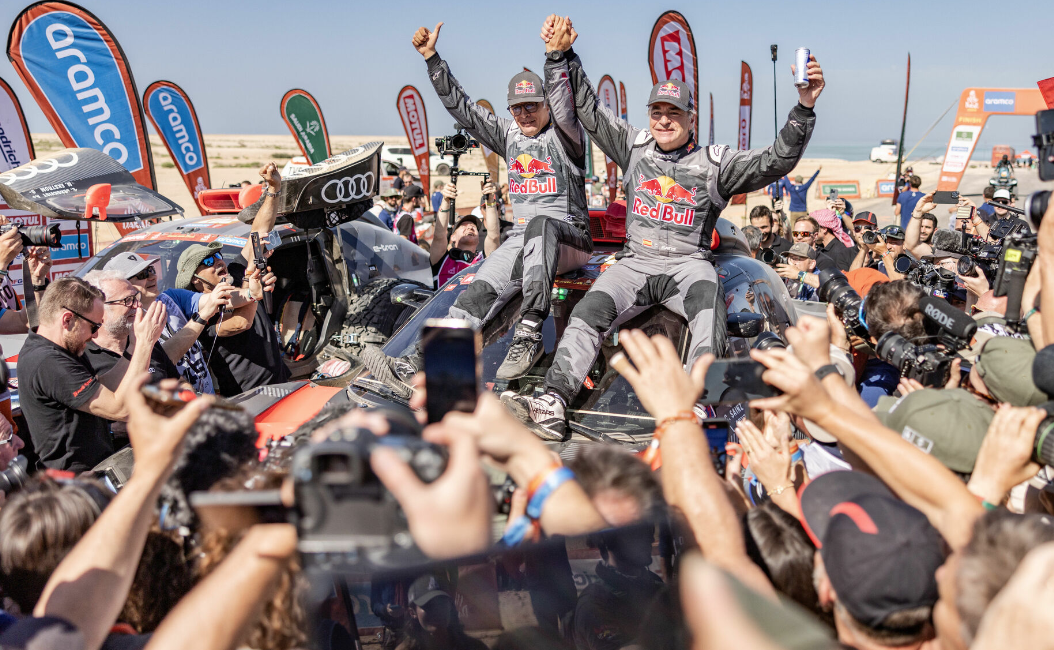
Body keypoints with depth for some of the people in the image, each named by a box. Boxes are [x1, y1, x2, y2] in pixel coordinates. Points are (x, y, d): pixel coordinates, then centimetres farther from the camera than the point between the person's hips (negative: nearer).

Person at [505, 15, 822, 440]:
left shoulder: (714, 163, 6)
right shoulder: (634, 147, 14)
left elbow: (775, 162, -3)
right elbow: (588, 109, 13)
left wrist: (804, 108, -16)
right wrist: (562, 55, 4)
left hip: (688, 263, -1)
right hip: (636, 261, 2)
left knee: (707, 300, -36)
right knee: (590, 310, -22)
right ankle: (552, 407, -31)